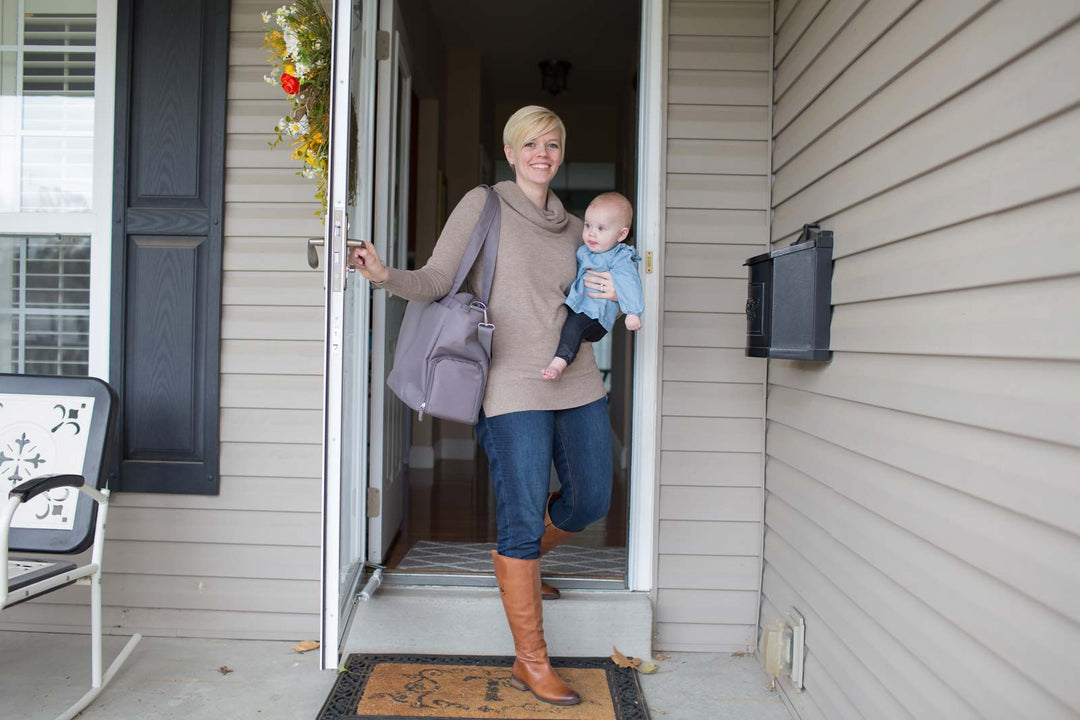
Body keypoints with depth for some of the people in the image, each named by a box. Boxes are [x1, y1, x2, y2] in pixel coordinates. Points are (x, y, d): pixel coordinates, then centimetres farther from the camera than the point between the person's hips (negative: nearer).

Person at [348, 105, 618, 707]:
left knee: (591, 502, 14)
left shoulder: (574, 228, 14)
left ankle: (518, 565, 45)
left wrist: (611, 295, 2)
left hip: (580, 384, 6)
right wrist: (386, 275, -21)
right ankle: (531, 662, 14)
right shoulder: (481, 205, 0)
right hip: (515, 388, -6)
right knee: (523, 518, -2)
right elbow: (436, 283, -3)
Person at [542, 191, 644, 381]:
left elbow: (629, 283, -22)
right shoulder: (583, 251, 16)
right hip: (574, 307, 9)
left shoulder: (621, 259, -9)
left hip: (595, 315, -9)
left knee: (573, 325, -33)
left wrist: (633, 312, -33)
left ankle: (559, 364, -43)